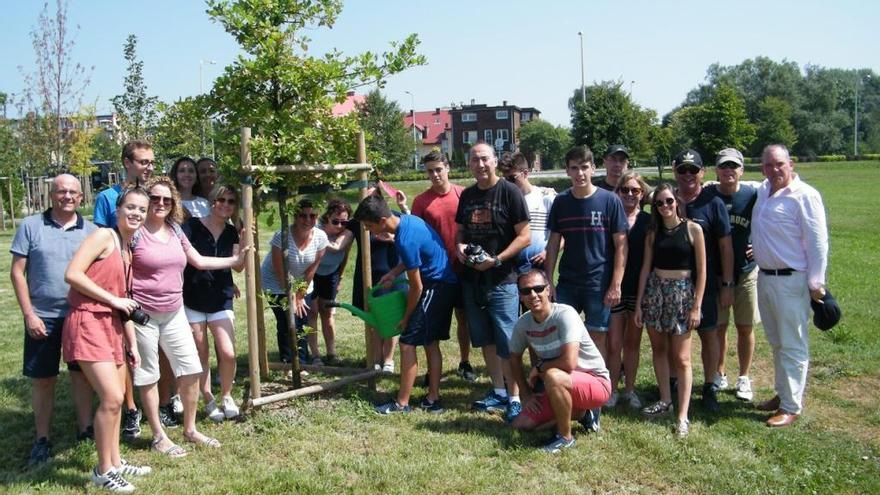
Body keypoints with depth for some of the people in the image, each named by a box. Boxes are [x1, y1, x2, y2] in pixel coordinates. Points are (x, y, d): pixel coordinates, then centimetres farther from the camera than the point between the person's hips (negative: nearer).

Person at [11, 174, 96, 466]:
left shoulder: (91, 231, 3)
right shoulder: (30, 226, -2)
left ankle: (85, 428, 26)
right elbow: (17, 272, -3)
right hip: (43, 317, -1)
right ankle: (43, 439, 20)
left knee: (82, 373, 11)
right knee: (42, 379, 8)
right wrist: (28, 314, -8)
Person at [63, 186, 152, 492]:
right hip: (88, 322, -9)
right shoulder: (104, 236, -8)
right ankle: (103, 471, 2)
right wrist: (113, 299, -14)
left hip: (112, 326, 9)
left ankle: (115, 463, 27)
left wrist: (133, 344, 17)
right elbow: (72, 274, -19)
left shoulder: (127, 251, 17)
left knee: (116, 397, 14)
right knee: (111, 398, -13)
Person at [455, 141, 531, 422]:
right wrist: (459, 247, -2)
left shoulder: (509, 192, -9)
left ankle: (514, 398, 8)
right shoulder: (467, 195, 10)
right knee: (485, 340, 14)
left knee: (508, 343, -3)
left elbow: (525, 236, -11)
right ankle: (499, 391, 28)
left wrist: (497, 260, -20)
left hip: (502, 280, -6)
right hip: (472, 280, 6)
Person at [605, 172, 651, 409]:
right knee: (614, 343, 0)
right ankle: (612, 390, 14)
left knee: (633, 342, 12)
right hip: (615, 288, -2)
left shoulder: (648, 221, 3)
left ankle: (629, 389, 24)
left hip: (640, 289, 2)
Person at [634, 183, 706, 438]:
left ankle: (683, 415, -2)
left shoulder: (693, 229, -4)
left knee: (681, 358, -4)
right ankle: (665, 400, 27)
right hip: (654, 290, 4)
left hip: (682, 291, -4)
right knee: (658, 349, 12)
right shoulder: (653, 232, 6)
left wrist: (696, 306, -9)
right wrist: (639, 303, 5)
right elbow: (646, 268, 8)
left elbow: (701, 270, -4)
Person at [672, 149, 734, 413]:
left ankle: (709, 388, 18)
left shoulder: (713, 203, -6)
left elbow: (725, 245, -5)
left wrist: (727, 284, -8)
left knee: (708, 333, 6)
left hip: (704, 280, -3)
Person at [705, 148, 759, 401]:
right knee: (718, 326, 9)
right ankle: (719, 374, 27)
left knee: (745, 327, 8)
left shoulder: (753, 195, -6)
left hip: (746, 271, 0)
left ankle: (744, 378, 23)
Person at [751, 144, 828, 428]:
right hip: (764, 277, 8)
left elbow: (818, 242, -14)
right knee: (777, 343, 18)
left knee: (793, 346, 0)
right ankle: (782, 393, 31)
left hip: (791, 281, -8)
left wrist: (816, 282, -14)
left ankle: (791, 406, 8)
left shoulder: (804, 195, -13)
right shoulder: (762, 191, 9)